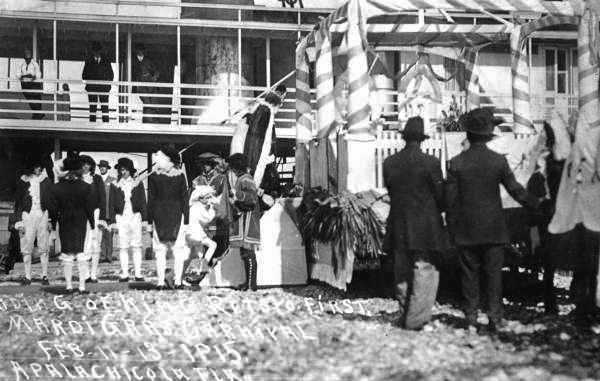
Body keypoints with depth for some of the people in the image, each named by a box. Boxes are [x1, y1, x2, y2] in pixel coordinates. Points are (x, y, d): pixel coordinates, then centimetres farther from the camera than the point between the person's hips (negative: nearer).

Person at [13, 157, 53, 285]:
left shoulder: (46, 181, 6)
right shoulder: (23, 182, 5)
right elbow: (18, 203, 6)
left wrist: (51, 220, 0)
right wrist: (18, 221, -2)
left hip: (43, 215, 0)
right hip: (27, 216, 0)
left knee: (43, 248, 1)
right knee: (26, 248, 1)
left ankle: (45, 275, 5)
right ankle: (27, 276, 7)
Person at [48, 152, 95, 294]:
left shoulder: (56, 188, -3)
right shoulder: (86, 187, -7)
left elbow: (53, 208, -1)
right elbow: (90, 207, -5)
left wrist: (53, 224, 9)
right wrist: (92, 223, 5)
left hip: (64, 224, 1)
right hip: (81, 223, -1)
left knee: (67, 255, 8)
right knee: (81, 253, 2)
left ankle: (69, 286, 11)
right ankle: (82, 286, 0)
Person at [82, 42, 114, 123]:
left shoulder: (106, 61, 10)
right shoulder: (89, 62, 11)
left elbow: (111, 74, 14)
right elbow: (84, 75, 13)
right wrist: (88, 82, -3)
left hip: (104, 88, 0)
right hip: (92, 88, 1)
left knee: (105, 107, -6)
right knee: (92, 107, 0)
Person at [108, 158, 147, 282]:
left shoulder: (137, 183, 8)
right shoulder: (115, 185, 8)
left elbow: (143, 202, 8)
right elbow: (111, 204, 7)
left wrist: (145, 219, 1)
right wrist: (112, 221, -1)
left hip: (135, 216, 0)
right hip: (121, 218, 0)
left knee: (137, 246, 0)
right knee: (123, 247, -1)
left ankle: (138, 273, 3)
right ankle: (124, 274, 4)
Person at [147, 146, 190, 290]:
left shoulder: (153, 177, -2)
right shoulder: (180, 176, 1)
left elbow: (151, 200, -1)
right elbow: (185, 199, 1)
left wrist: (149, 221, 3)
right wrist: (186, 220, 5)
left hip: (159, 215, 0)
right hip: (176, 214, 0)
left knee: (160, 252, 3)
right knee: (178, 251, 3)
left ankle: (161, 282, 2)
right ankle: (178, 282, 0)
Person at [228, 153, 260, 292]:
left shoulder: (246, 180, -12)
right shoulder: (241, 179, 19)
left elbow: (252, 198, -23)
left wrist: (238, 194, -33)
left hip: (247, 218, -10)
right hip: (242, 219, 10)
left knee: (248, 252, -11)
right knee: (245, 253, 12)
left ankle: (251, 283, -10)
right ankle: (248, 282, 16)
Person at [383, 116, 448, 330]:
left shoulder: (389, 163, 0)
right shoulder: (430, 163, -11)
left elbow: (390, 192, 6)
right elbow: (441, 195, -5)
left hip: (398, 226, 4)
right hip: (425, 228, -4)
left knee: (402, 273, 14)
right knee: (425, 272, 2)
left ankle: (405, 316, 23)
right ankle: (416, 319, 0)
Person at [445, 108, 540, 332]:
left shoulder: (456, 163, -6)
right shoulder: (498, 161, -7)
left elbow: (451, 200, -3)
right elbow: (516, 191, -3)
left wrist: (452, 230, 6)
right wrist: (539, 205, 12)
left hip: (467, 230, 1)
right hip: (493, 229, 0)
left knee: (469, 274, 8)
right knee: (494, 274, 6)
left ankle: (470, 318, 11)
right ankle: (495, 318, 7)